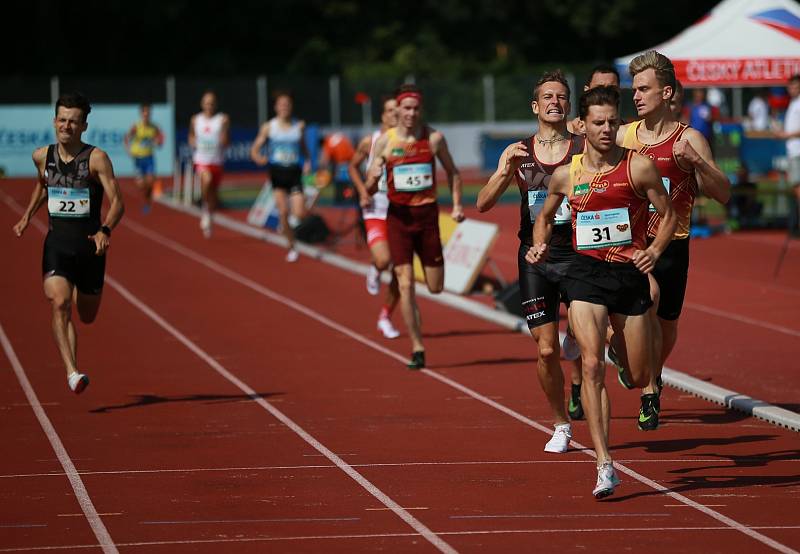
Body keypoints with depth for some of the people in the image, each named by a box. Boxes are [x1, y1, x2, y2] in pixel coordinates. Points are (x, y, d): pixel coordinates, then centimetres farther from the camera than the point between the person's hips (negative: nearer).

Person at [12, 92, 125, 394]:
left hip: (90, 244, -1)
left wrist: (105, 231, -32)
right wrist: (27, 216, 17)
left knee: (87, 316, 14)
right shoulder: (42, 156, 3)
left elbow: (117, 202, -15)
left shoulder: (96, 158, -9)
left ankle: (82, 293, 53)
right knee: (60, 306, -21)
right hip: (56, 244, 1)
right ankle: (72, 373, -27)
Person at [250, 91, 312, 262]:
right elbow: (254, 149, 3)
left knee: (299, 214, -12)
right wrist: (258, 158, -19)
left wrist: (307, 162, -2)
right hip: (277, 172, 0)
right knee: (283, 212, -7)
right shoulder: (268, 127, 0)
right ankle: (291, 246, 9)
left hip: (294, 172, 1)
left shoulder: (299, 126, 3)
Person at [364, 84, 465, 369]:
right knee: (406, 285, -9)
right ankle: (417, 349, -3)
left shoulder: (434, 138, -2)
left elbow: (452, 172, 13)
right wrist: (372, 179, -23)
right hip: (398, 215, -1)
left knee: (436, 287, 5)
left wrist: (457, 205, 1)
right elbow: (370, 189, 0)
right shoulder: (384, 142, -3)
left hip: (427, 214, 1)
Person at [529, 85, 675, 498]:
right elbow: (545, 217, 22)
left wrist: (654, 250, -13)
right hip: (586, 275, 0)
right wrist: (540, 246, 3)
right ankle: (604, 467, -18)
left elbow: (668, 215, 4)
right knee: (592, 365, -17)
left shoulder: (639, 167, -3)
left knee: (640, 377, 8)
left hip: (630, 274, 0)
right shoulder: (565, 175, 4)